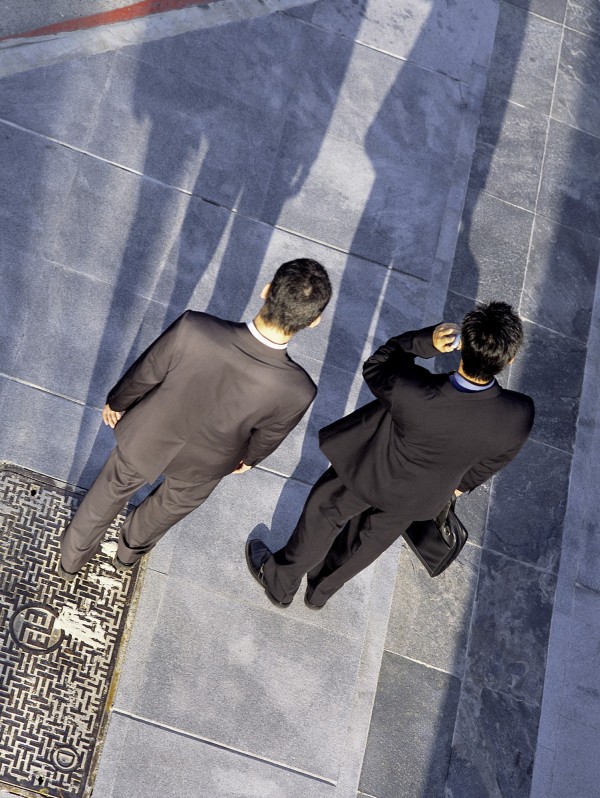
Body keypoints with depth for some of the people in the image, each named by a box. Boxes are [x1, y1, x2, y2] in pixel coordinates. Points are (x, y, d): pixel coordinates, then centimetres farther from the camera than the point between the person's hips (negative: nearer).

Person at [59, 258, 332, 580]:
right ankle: (129, 552, 66)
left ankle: (71, 558, 60)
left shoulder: (192, 329, -39)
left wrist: (116, 401, 6)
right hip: (203, 465, 0)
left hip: (146, 441, 0)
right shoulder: (297, 391, -37)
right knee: (171, 505, 36)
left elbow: (143, 375, -18)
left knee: (111, 491, 32)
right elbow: (268, 437, -13)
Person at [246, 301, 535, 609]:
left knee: (326, 515, 26)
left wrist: (426, 340, -31)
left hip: (370, 472, -3)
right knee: (373, 536, 31)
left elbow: (374, 367, -18)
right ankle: (321, 589, 59)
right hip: (419, 496, 4)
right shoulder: (519, 416, -33)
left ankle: (280, 582, 52)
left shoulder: (410, 391, -44)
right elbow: (491, 462, -9)